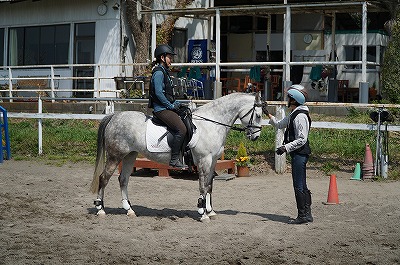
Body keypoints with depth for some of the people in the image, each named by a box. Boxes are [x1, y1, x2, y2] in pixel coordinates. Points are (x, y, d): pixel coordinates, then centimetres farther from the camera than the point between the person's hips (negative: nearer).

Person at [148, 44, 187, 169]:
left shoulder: (164, 72, 19)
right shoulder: (158, 72, -12)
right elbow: (158, 93, -20)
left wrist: (176, 103, 12)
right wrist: (170, 105, -15)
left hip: (167, 107, 11)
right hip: (161, 109, -11)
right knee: (181, 129, -21)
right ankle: (174, 159, -17)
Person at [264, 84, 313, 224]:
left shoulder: (300, 116, -17)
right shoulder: (293, 115, 15)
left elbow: (302, 140, -21)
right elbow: (279, 125, 29)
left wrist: (286, 147, -23)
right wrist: (268, 115, 23)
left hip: (299, 154, -10)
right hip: (297, 154, 10)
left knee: (299, 186, -6)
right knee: (302, 186, 14)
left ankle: (303, 215, -1)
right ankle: (307, 214, 20)